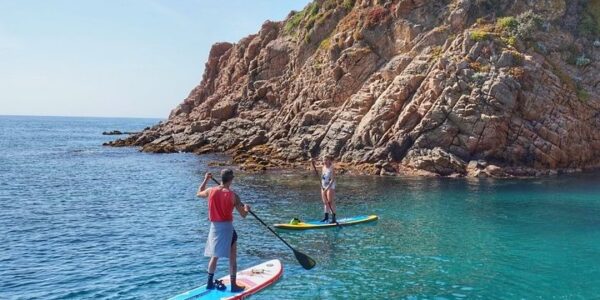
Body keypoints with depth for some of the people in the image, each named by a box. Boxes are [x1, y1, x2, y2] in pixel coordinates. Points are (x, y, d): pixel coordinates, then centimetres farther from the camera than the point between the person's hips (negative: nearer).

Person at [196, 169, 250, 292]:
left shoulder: (210, 191, -4)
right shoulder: (233, 196, -14)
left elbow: (199, 193, 20)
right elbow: (243, 215, -9)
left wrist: (206, 180, 29)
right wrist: (247, 209, 13)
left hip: (214, 227, 5)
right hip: (227, 227, -4)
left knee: (214, 256, 20)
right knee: (232, 258, 7)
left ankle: (210, 283, 29)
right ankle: (234, 285, 10)